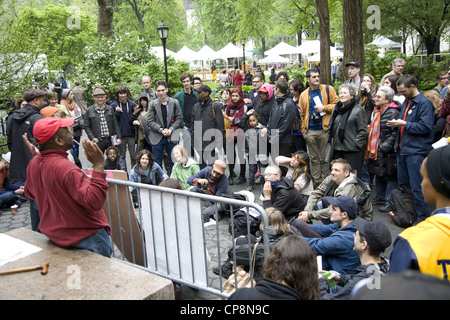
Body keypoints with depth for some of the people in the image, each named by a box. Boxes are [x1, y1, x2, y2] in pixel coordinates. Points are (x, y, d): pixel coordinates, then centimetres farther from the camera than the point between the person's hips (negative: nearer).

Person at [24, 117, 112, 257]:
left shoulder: (33, 163, -4)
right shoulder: (67, 169, -31)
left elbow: (30, 192, 17)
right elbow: (94, 202, -36)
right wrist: (98, 166, -36)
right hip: (86, 235, -9)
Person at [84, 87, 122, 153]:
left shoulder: (110, 109, 8)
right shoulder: (89, 111, 1)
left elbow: (115, 124, 8)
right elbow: (86, 126, 3)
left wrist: (119, 137, 2)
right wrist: (92, 138, -9)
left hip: (111, 140, 2)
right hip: (98, 141, -2)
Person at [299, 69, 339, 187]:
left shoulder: (328, 89, 4)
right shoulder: (304, 95, 11)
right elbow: (302, 114, 14)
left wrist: (324, 107, -11)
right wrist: (303, 129, 8)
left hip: (324, 129, -3)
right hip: (310, 131, 3)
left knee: (324, 158, 2)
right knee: (314, 159, 9)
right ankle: (316, 182, 17)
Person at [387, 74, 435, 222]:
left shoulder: (424, 103, -12)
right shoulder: (406, 102, 16)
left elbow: (425, 127, -19)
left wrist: (404, 124, -17)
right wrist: (396, 123, 5)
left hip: (416, 151, -9)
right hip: (402, 149, 9)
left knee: (417, 187, -5)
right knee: (402, 185, 16)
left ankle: (423, 217, 6)